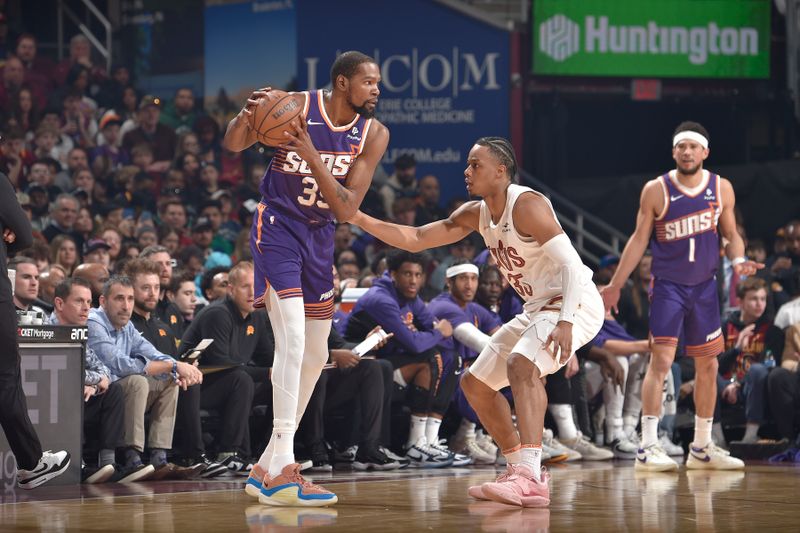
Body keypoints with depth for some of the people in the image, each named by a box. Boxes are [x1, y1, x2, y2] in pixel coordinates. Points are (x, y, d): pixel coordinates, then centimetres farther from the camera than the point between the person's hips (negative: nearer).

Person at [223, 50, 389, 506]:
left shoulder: (374, 135, -5)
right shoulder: (295, 108, -14)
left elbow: (346, 209, -14)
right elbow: (233, 145, -4)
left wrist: (310, 155, -27)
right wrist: (247, 117, -27)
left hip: (320, 237, 6)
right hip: (278, 227, -6)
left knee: (315, 357, 11)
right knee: (293, 338, -21)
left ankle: (268, 465, 23)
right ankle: (282, 471, -25)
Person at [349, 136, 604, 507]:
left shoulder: (526, 205, -20)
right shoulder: (475, 214, 6)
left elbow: (570, 263, -26)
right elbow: (415, 239, 7)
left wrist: (566, 322, -37)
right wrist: (358, 219, -4)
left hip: (575, 303, -10)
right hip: (538, 308, 10)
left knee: (521, 364, -34)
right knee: (475, 383, 12)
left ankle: (530, 478, -42)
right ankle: (521, 470, 19)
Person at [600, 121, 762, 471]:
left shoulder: (721, 189, 2)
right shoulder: (656, 190, -7)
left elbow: (731, 235, 10)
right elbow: (639, 239, 0)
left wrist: (738, 260, -13)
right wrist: (615, 285, -1)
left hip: (704, 287, 4)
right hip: (667, 285, -4)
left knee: (708, 366, 9)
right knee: (661, 360, -14)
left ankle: (702, 448, 21)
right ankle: (647, 447, -15)